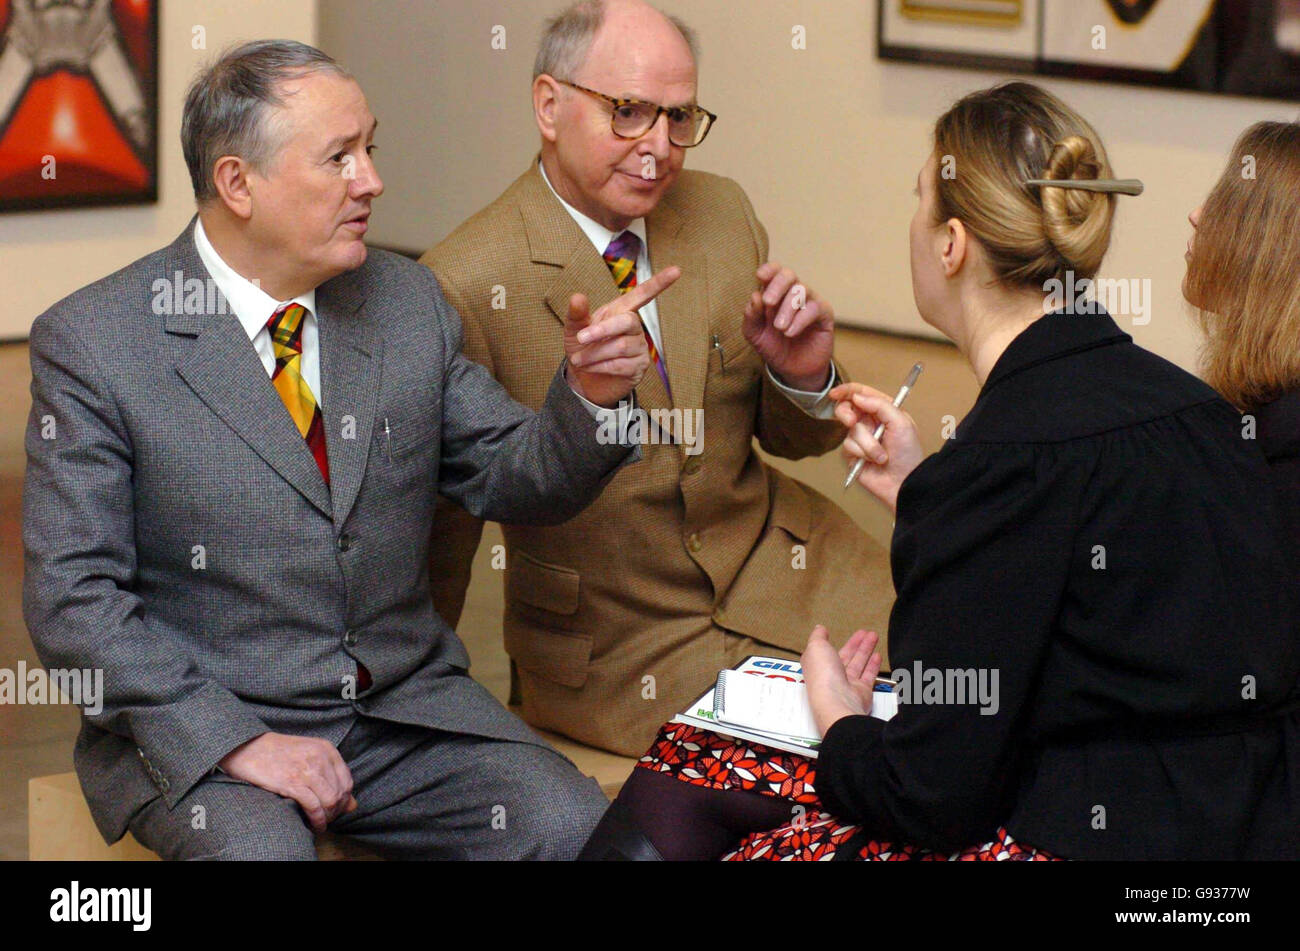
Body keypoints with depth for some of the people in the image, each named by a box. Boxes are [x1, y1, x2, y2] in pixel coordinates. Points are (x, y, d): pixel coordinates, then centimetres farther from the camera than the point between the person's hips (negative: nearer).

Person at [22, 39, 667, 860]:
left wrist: (590, 394, -11)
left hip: (408, 701, 4)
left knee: (578, 826, -19)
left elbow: (517, 482, 11)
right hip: (196, 730, -4)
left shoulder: (408, 301, 6)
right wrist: (239, 740, -18)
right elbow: (72, 599, -10)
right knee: (260, 850, -34)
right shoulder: (92, 342, -8)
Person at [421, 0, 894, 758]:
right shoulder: (466, 286, -14)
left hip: (777, 564, 6)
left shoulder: (723, 212, 4)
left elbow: (795, 438, 12)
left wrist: (804, 376, -11)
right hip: (612, 642, -5)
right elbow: (442, 519, -4)